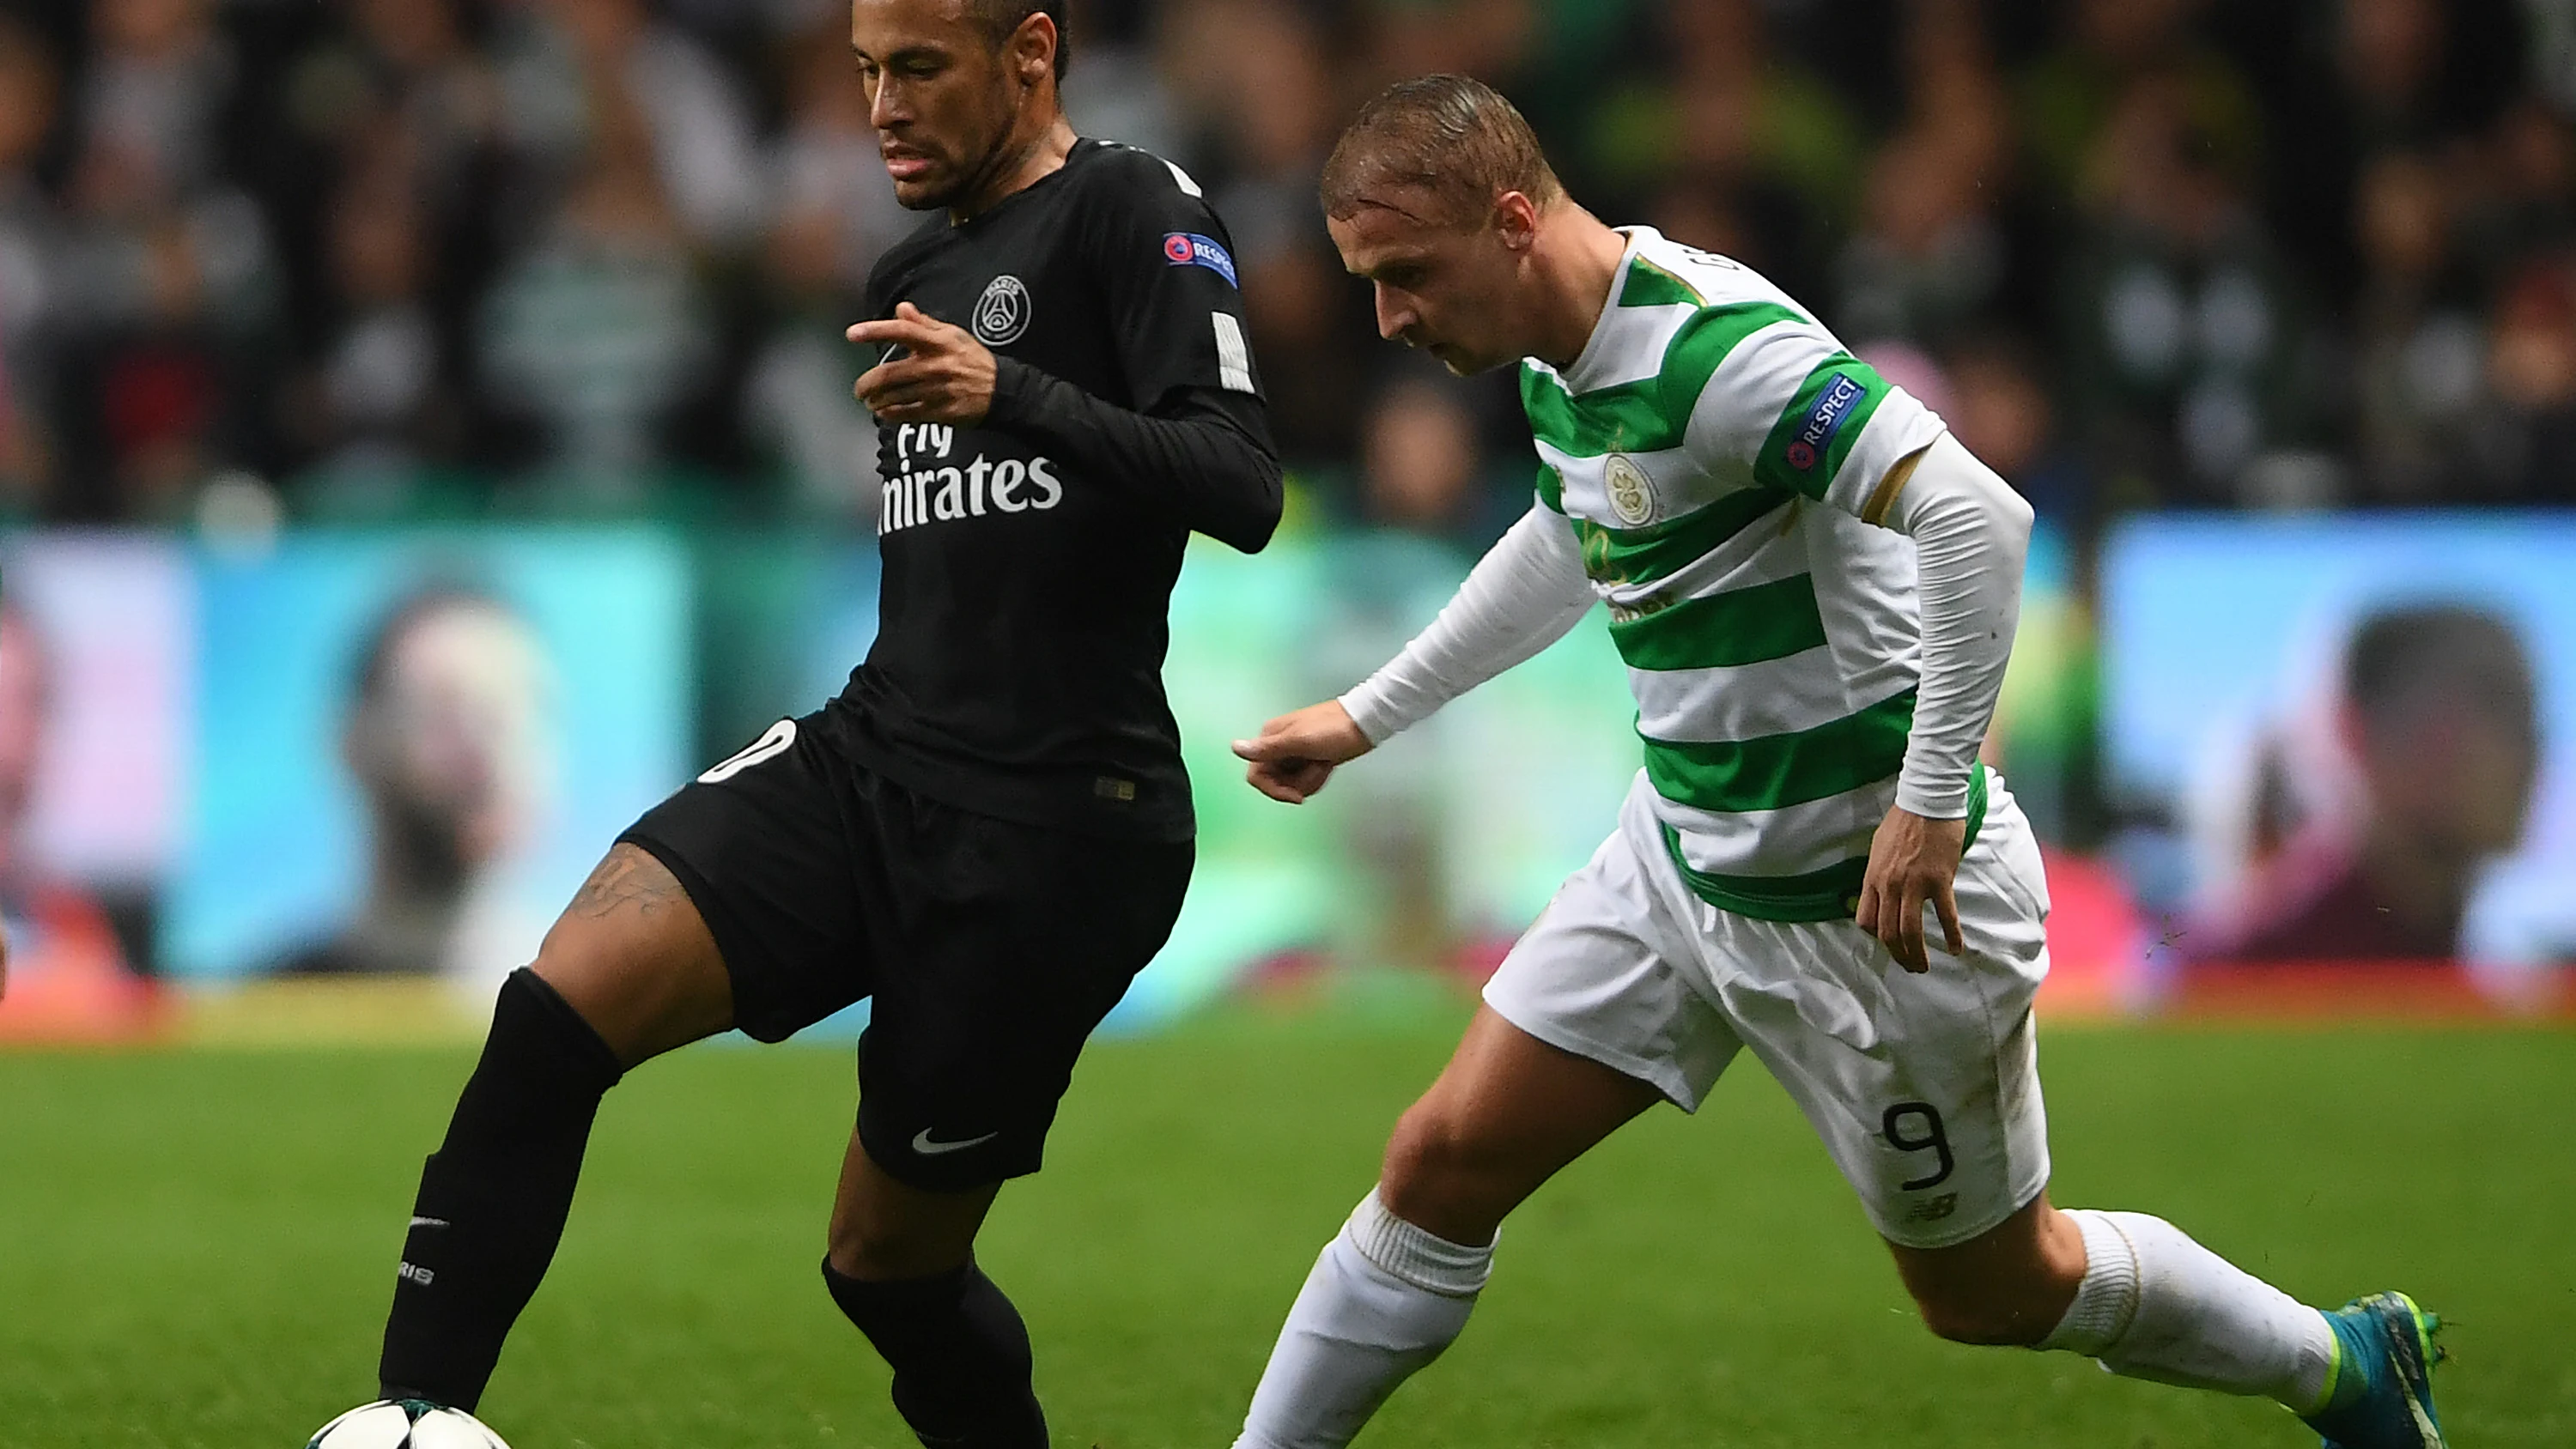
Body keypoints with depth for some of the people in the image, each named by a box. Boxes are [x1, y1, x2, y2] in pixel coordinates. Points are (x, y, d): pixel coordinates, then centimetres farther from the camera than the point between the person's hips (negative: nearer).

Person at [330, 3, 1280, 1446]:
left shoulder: (1134, 207, -6)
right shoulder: (911, 276, 18)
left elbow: (1242, 489, -20)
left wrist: (1010, 395, -32)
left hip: (1048, 832, -7)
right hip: (872, 760, 7)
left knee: (890, 1260, 1)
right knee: (560, 1003, -17)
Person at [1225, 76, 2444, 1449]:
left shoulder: (1713, 348, -28)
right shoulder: (1558, 365, 2)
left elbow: (1975, 513, -37)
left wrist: (1931, 797, -35)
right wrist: (1365, 715, 31)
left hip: (1868, 900, -8)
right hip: (1680, 858, 8)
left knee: (1990, 1292, 9)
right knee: (1442, 1165, 3)